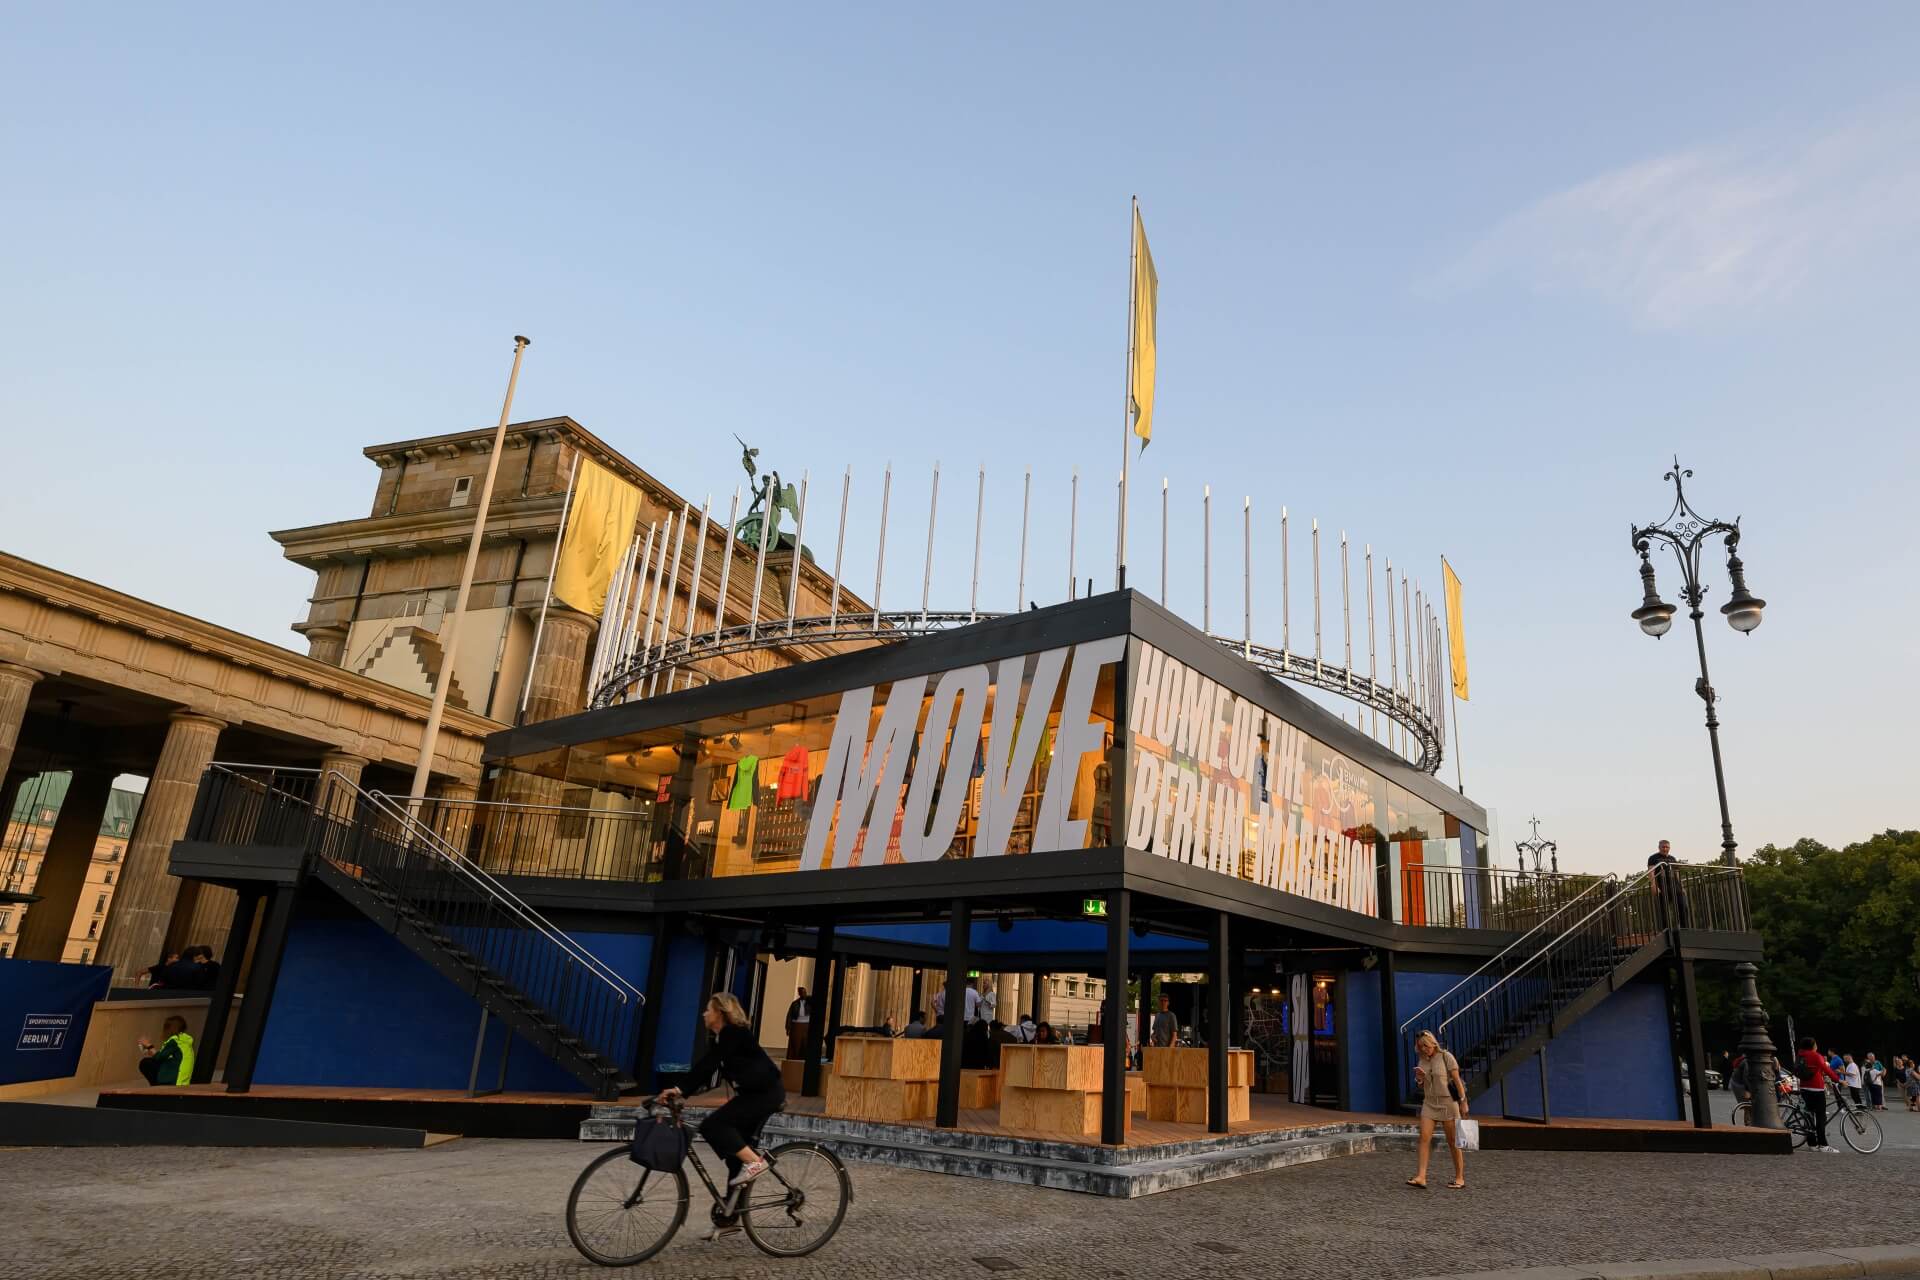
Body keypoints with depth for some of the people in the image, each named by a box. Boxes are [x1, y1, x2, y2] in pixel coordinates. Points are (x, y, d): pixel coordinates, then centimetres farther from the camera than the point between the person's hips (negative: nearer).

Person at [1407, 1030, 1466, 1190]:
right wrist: (1419, 1079, -7)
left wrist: (1463, 1102, -12)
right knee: (1424, 1138, -8)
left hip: (1448, 1102, -5)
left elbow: (1457, 1080, -8)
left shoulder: (1446, 1056, -8)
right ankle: (1421, 1177, -12)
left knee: (1453, 1141, 3)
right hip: (1429, 1103, 5)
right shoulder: (1423, 1060, 8)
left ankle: (1460, 1178, 16)